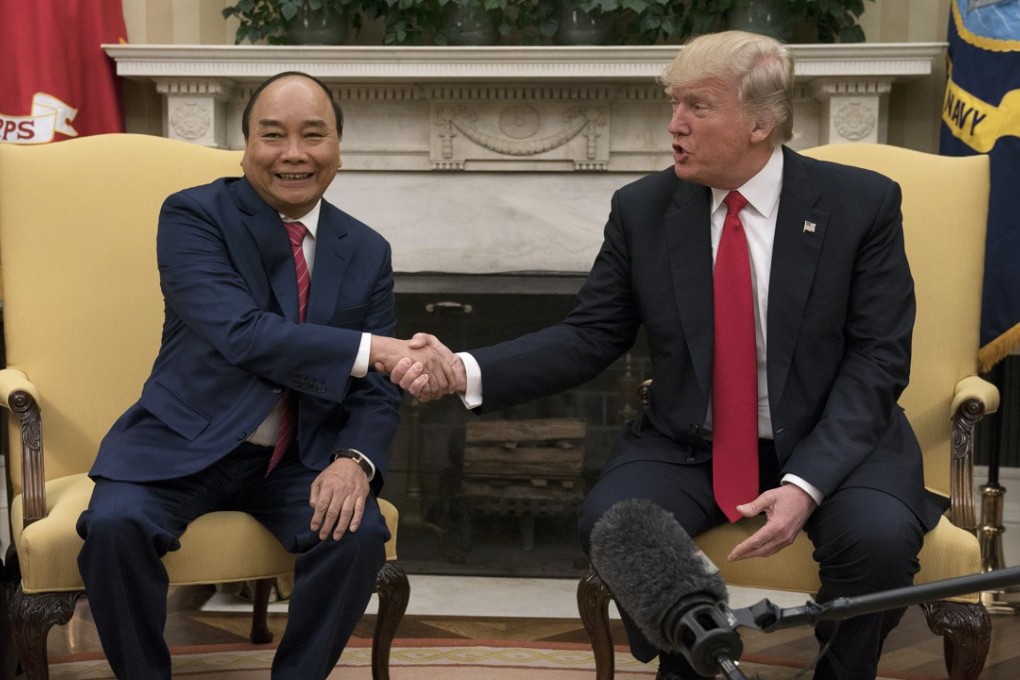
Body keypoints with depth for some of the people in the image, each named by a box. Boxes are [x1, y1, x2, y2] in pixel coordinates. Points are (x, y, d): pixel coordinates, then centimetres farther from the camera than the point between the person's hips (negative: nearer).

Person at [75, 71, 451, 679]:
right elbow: (241, 333, -24)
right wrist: (371, 349, -33)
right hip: (186, 445, -2)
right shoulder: (193, 217, -8)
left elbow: (376, 390, 3)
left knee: (361, 534, -24)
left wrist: (354, 460, -20)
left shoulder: (368, 252, 4)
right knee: (115, 524, -28)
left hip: (304, 457, 3)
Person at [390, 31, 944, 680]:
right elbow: (589, 337, 1)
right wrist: (469, 371, -16)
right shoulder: (643, 209, -1)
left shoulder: (862, 202, -7)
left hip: (830, 443, -1)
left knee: (880, 535, -31)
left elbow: (879, 357, -9)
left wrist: (805, 485, -22)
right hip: (689, 448, 2)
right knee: (611, 522, -27)